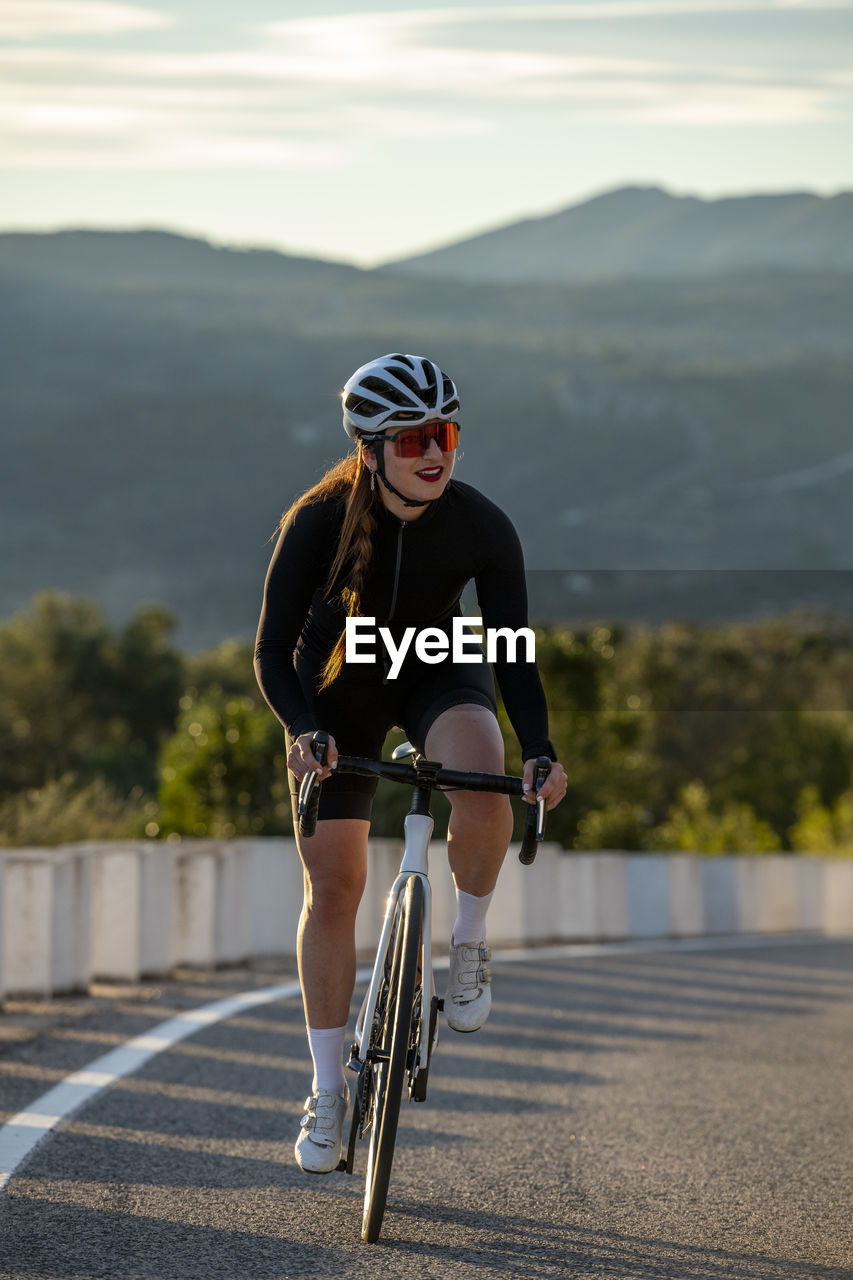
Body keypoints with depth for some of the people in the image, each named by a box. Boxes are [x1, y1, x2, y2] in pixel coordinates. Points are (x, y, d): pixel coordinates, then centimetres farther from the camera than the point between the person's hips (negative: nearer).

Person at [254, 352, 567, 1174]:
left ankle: (468, 944, -8)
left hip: (439, 675, 0)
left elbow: (513, 652, -18)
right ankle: (328, 1092, 10)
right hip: (338, 689, 0)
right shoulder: (318, 522, -28)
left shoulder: (482, 528, -24)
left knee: (483, 782, -35)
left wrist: (540, 751, -33)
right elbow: (273, 650, -24)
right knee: (331, 889, -3)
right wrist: (303, 732, -42)